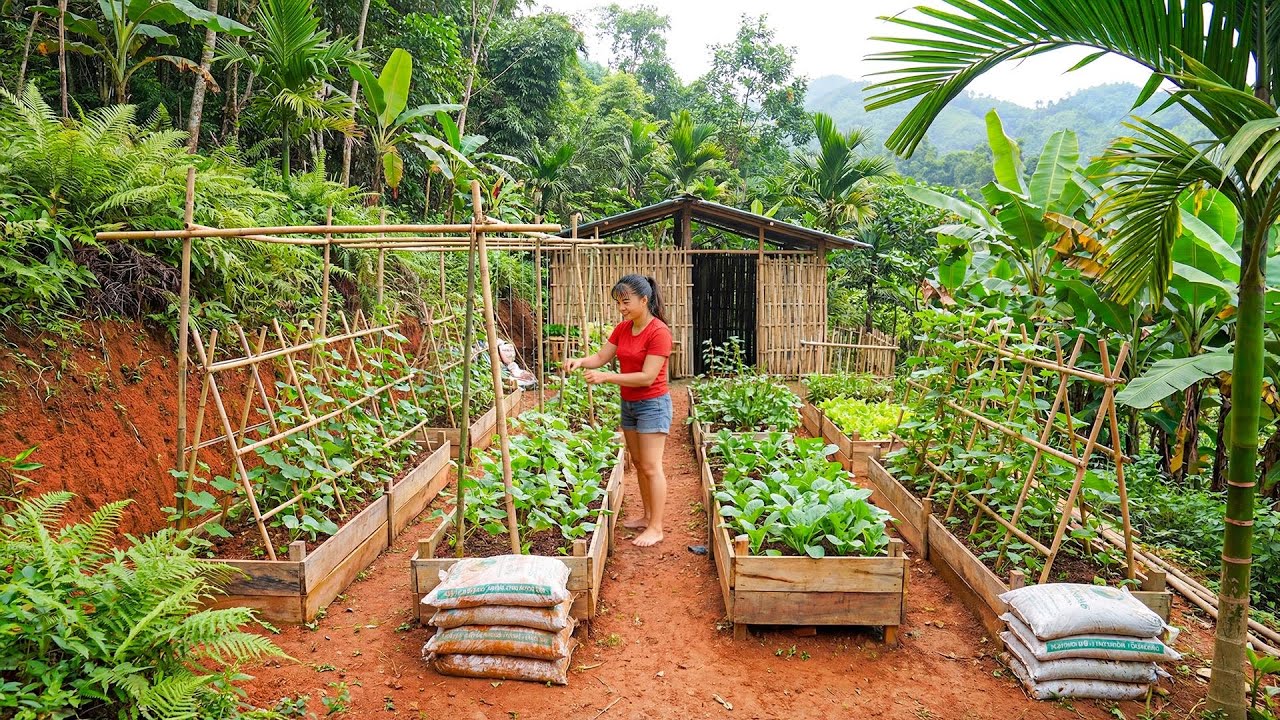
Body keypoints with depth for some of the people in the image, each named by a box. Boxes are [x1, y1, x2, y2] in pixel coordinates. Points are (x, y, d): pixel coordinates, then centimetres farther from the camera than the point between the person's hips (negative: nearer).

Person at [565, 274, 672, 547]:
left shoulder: (659, 332, -20)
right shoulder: (622, 329, 4)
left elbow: (647, 377, -24)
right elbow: (601, 357, 3)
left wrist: (606, 377, -28)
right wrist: (581, 361, -19)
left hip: (652, 404, -8)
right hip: (628, 403, 8)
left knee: (651, 467, -4)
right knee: (638, 463, 16)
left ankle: (656, 528, 4)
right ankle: (647, 516, 28)